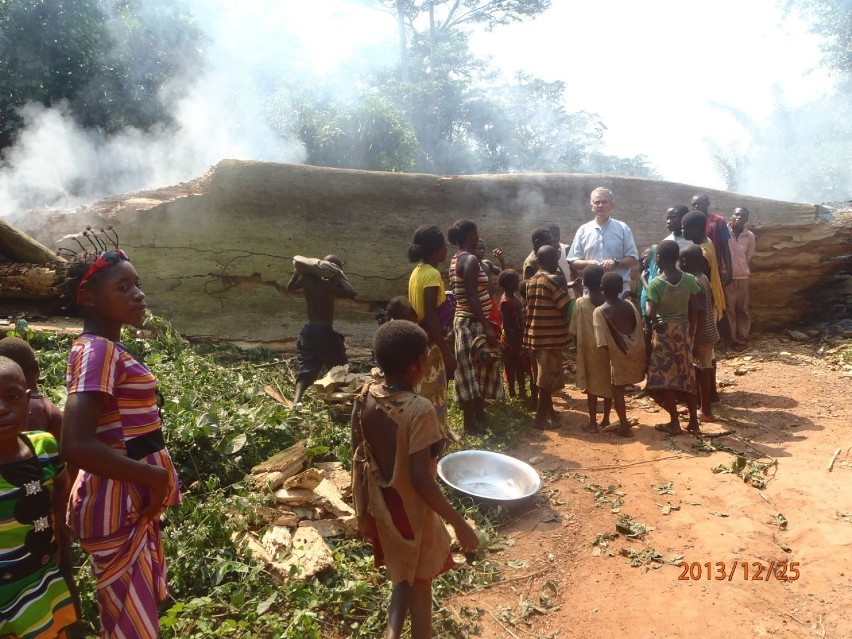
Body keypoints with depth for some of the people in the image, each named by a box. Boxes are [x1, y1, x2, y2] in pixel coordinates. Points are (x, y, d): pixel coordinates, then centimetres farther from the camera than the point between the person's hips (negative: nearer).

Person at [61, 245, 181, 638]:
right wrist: (155, 477, -22)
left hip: (131, 503, 9)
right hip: (117, 506, -9)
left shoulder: (106, 348, 10)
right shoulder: (98, 351, -20)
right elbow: (75, 445, -30)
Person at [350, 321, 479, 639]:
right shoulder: (419, 410, -29)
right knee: (420, 587, 19)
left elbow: (359, 462, 1)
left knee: (402, 579, 29)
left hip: (378, 509, 6)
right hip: (411, 512, -6)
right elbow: (421, 481, -28)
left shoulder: (364, 398, -9)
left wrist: (364, 512, 15)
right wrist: (460, 524, -17)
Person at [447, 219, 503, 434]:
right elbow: (472, 297, -24)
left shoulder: (457, 259, 12)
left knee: (476, 371, 18)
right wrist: (487, 327, -24)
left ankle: (479, 416, 29)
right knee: (473, 372, -2)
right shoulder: (470, 260, -18)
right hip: (473, 323, -10)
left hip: (465, 321, 10)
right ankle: (471, 423, 6)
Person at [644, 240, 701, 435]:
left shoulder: (655, 284, -16)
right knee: (686, 376, 14)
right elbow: (693, 312, 0)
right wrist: (691, 334, 11)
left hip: (663, 332, -4)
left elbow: (650, 315, -19)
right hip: (683, 331, 4)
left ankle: (674, 423, 11)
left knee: (666, 377, 6)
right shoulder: (689, 280, -3)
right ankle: (694, 421, 20)